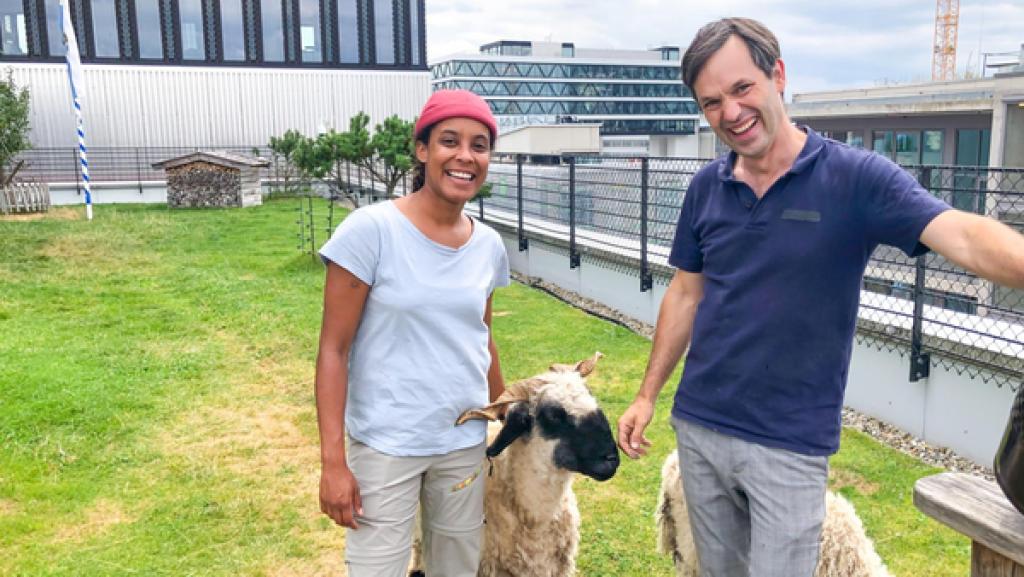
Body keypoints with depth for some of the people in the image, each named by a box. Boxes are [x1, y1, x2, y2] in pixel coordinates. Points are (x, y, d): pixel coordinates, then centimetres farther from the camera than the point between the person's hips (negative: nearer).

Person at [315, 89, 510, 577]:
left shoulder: (488, 245, 0)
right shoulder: (371, 230, -15)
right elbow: (333, 349, -13)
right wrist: (332, 461, -15)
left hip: (465, 443, 5)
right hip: (384, 445, -5)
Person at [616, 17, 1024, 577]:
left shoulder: (855, 178, -12)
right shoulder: (706, 187, 1)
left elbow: (966, 237, -25)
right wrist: (647, 395, 8)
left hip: (791, 446, -4)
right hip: (698, 429, 4)